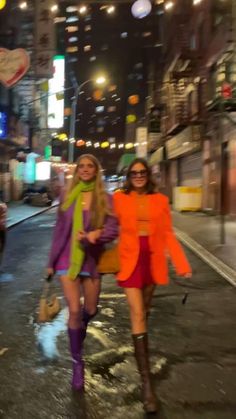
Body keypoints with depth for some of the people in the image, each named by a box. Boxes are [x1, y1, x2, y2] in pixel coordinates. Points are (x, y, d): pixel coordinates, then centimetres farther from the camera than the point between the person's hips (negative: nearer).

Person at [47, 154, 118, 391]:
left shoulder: (105, 199, -3)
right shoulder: (68, 197, 2)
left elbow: (112, 229, -10)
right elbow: (59, 231, 6)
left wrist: (93, 235, -29)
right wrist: (51, 261, 8)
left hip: (91, 259, 0)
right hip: (67, 259, 0)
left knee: (90, 311, 12)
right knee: (74, 310, -7)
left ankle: (78, 330, 49)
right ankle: (77, 363, 11)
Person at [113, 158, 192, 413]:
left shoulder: (160, 200, 2)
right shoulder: (120, 198, -1)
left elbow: (168, 235, 1)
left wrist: (182, 263, -6)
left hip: (153, 260, 2)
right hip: (130, 259, -2)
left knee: (144, 310, 18)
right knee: (137, 315, -9)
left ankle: (140, 347, 48)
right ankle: (146, 382, -7)